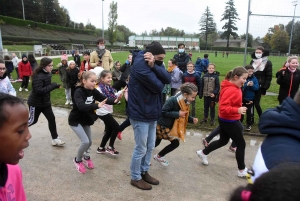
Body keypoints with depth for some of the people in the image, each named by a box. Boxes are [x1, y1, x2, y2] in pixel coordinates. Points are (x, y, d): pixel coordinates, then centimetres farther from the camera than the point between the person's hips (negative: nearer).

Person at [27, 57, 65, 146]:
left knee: (52, 119, 3)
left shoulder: (48, 73, 2)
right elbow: (38, 90, -34)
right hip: (35, 102, -7)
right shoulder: (38, 76, -25)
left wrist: (55, 85, -4)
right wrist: (53, 86, -33)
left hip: (45, 101, 7)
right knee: (32, 120, 9)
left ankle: (55, 139, 11)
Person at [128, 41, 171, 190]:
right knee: (141, 149, 6)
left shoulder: (154, 63, 8)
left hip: (151, 112, 9)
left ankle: (144, 172, 37)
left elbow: (168, 79, -8)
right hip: (140, 114, -9)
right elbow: (158, 86, -23)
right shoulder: (140, 64, -21)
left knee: (150, 147, 19)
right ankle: (136, 178, 26)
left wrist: (154, 66, -20)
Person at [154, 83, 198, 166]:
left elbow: (184, 115, 7)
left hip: (170, 126, 8)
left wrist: (192, 119, -11)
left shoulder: (185, 102, -4)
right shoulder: (172, 100, -30)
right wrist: (177, 114, -30)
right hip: (161, 125, -8)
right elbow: (163, 112, -28)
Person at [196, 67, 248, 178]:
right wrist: (237, 110, -41)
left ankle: (203, 153, 37)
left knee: (223, 141, 24)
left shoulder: (232, 87, 5)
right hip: (230, 121, -10)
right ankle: (242, 170, 21)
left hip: (226, 120, 10)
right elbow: (223, 108, -32)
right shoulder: (231, 90, -27)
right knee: (241, 144, 5)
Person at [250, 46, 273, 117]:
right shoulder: (252, 61, 9)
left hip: (260, 86, -4)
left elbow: (269, 76, -7)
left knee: (256, 103, -7)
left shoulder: (267, 63, -4)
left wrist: (264, 88, -12)